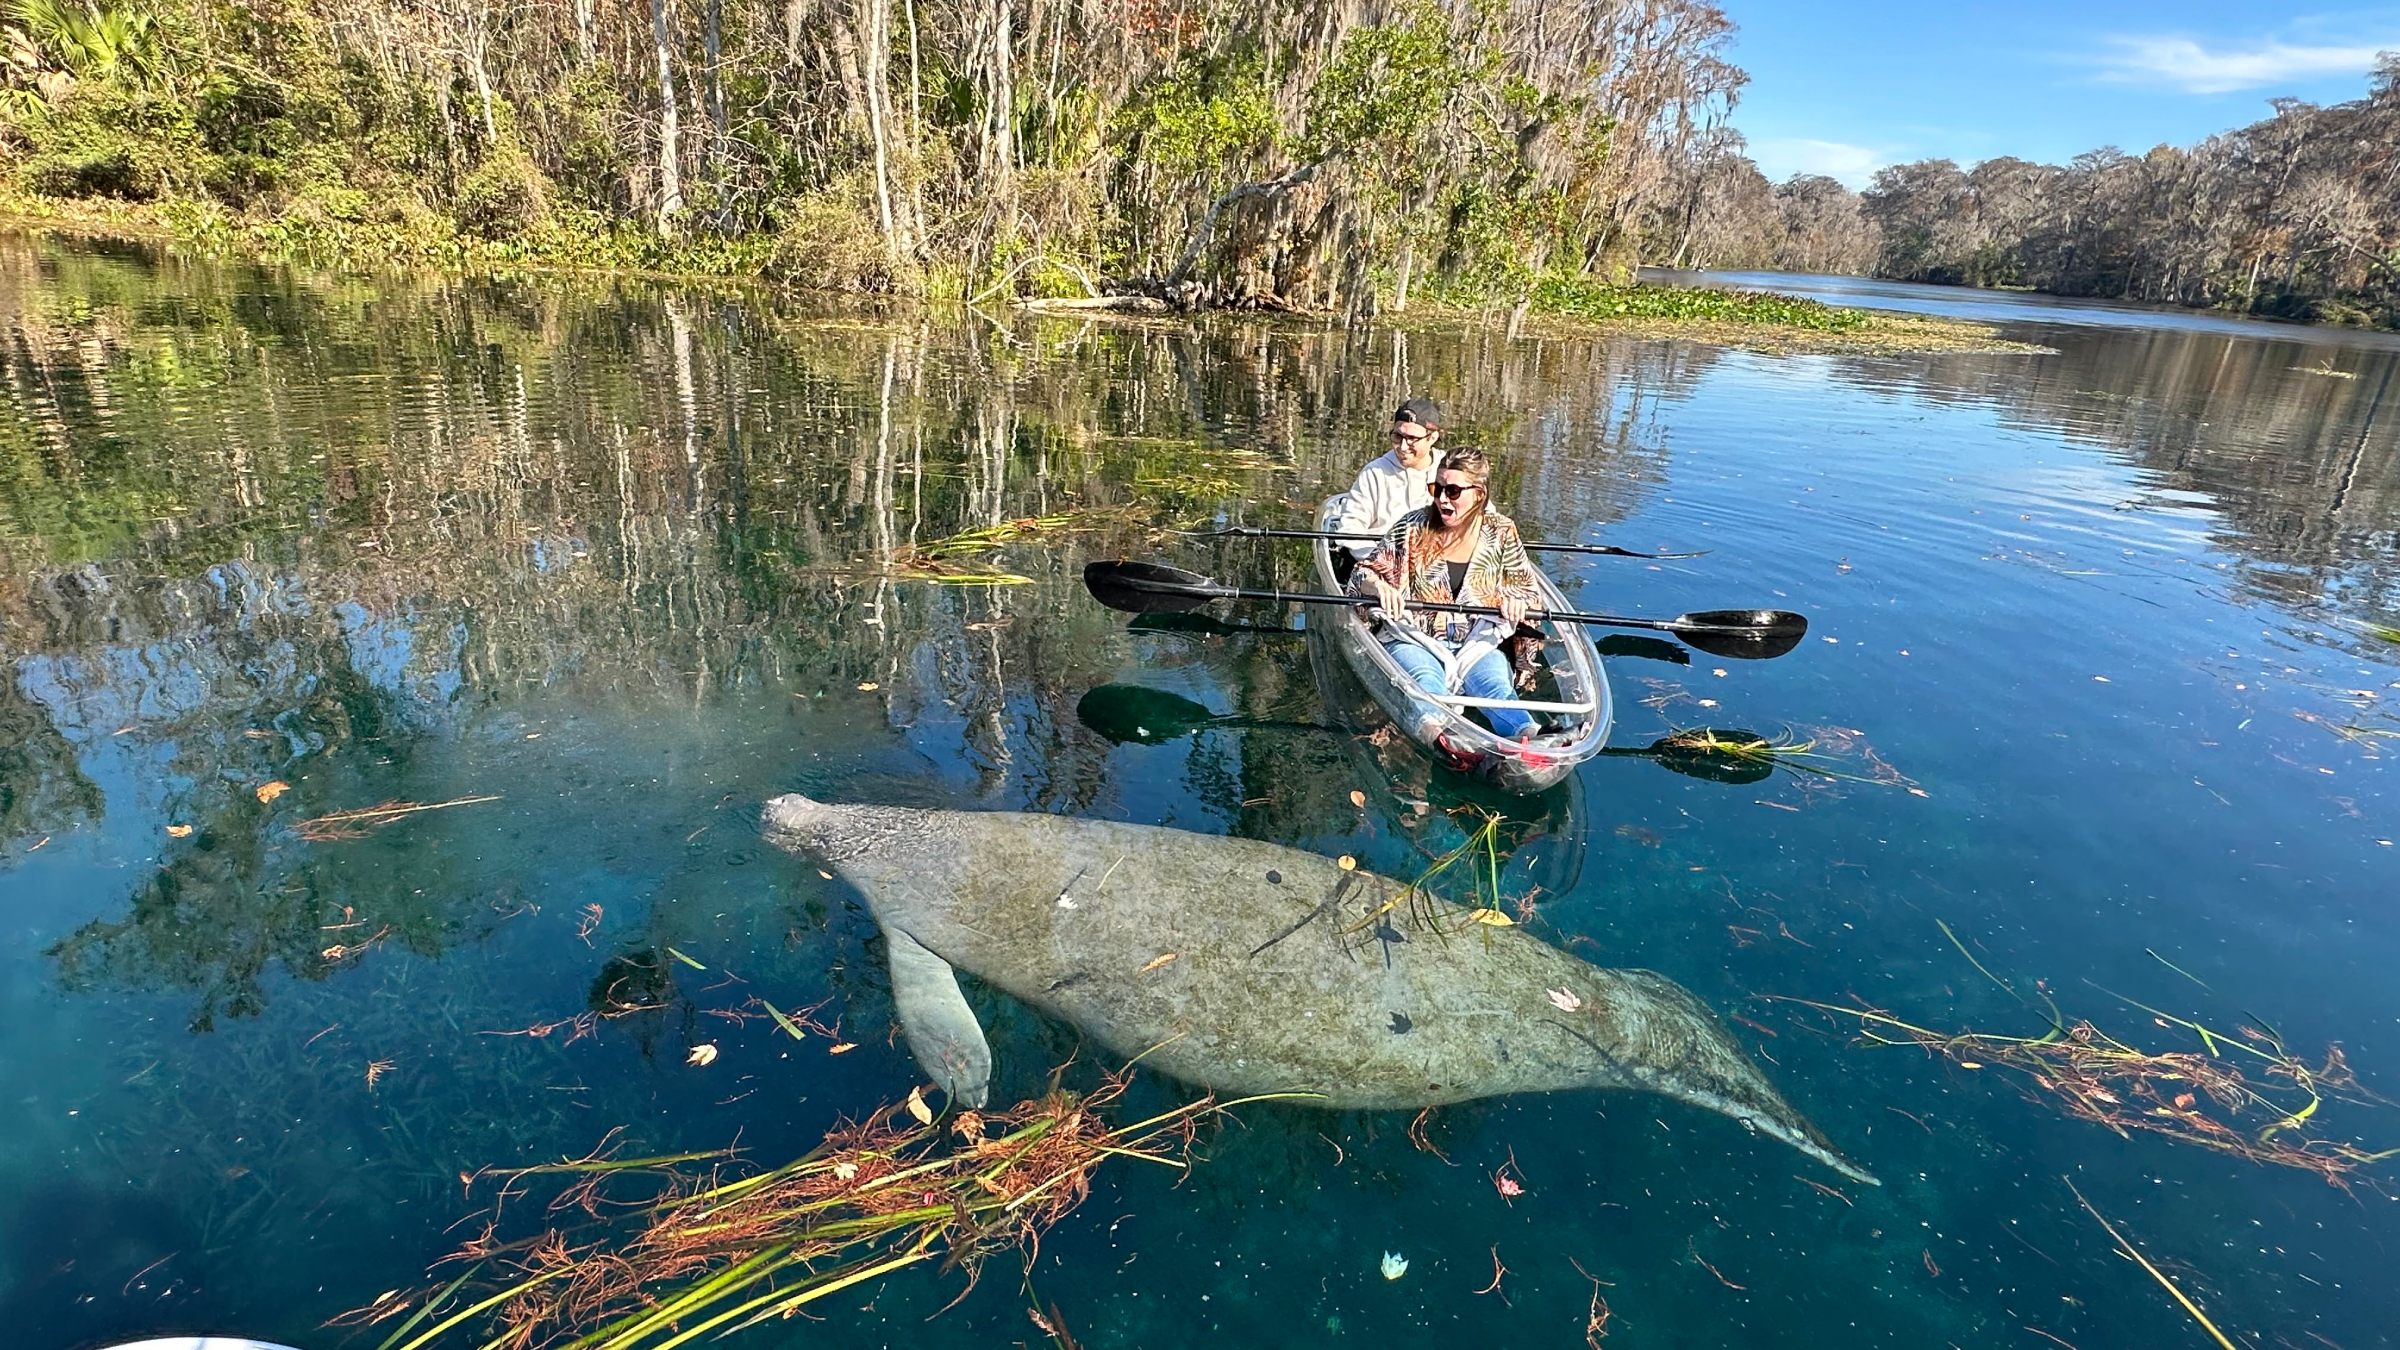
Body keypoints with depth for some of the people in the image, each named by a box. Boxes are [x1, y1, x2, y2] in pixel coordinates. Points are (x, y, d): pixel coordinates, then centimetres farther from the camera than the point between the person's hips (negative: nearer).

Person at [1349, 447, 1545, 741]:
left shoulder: (1501, 533, 5)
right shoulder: (1413, 528, 1)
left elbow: (1530, 589, 14)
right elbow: (1365, 572, 5)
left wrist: (1516, 600, -11)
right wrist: (1380, 587, -19)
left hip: (1476, 643, 2)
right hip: (1416, 640, -1)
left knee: (1496, 685, -33)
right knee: (1427, 683, -37)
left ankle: (1527, 736, -62)